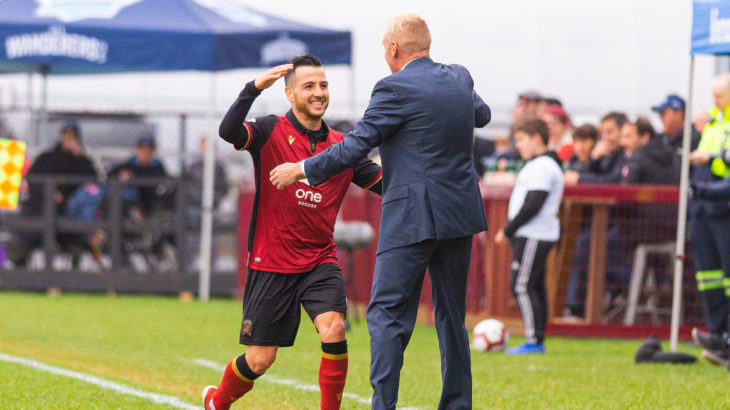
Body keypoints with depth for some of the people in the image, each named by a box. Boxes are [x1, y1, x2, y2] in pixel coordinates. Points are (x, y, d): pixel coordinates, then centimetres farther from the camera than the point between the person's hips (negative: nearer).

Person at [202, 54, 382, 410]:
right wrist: (254, 88, -37)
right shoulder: (272, 133, -7)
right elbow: (228, 131, -26)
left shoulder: (341, 147, 5)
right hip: (271, 264, -3)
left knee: (334, 331, -22)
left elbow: (388, 185, 5)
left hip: (320, 262, 3)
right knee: (260, 359, 4)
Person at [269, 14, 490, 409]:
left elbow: (356, 145, -10)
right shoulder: (459, 77, 9)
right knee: (451, 315, 12)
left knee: (386, 314, -3)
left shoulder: (396, 88, -12)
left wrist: (300, 169, 1)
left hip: (413, 217, -7)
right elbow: (482, 114, 30)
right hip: (460, 212, 7)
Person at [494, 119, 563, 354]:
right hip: (533, 235, 11)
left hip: (533, 237, -11)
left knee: (522, 286, -13)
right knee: (535, 287, 10)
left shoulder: (542, 167, -14)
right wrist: (510, 231, 16)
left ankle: (534, 340, -15)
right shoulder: (538, 165, 20)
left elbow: (532, 206, -20)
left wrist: (508, 230, -14)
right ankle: (537, 341, 12)